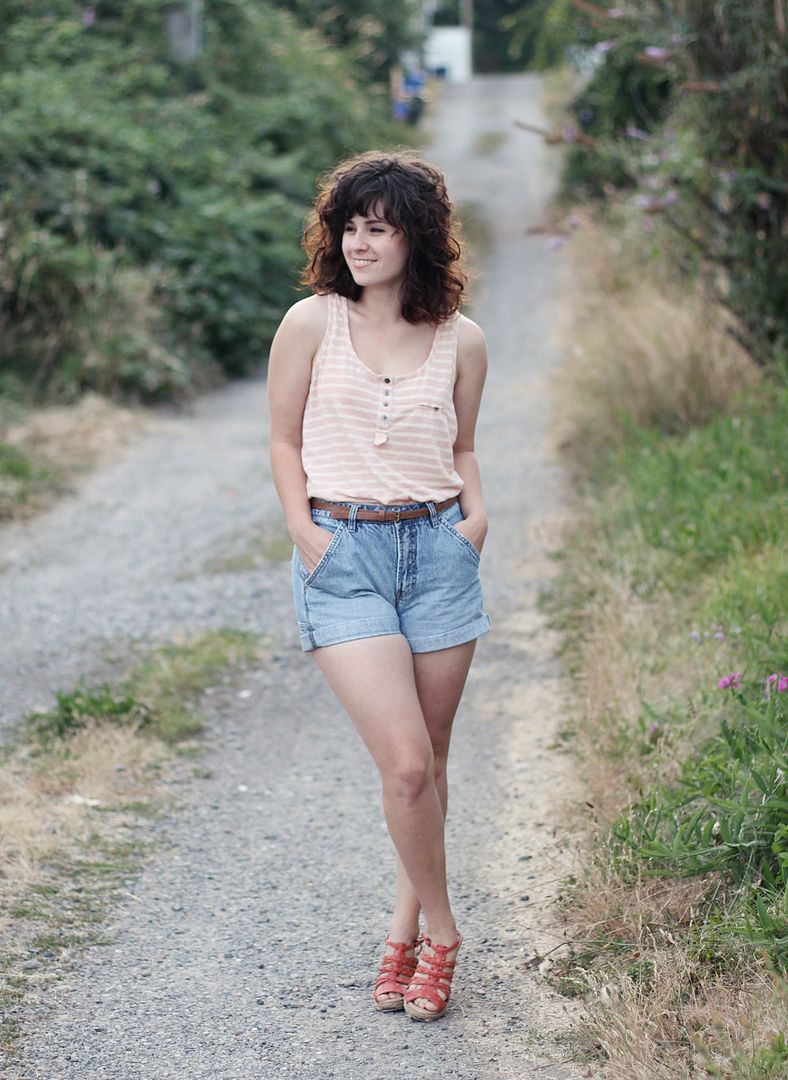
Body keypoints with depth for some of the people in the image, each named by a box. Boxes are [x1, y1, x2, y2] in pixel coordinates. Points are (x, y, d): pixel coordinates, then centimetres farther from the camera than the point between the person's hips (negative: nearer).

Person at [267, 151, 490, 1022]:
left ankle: (406, 924, 26)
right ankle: (440, 928, 8)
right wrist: (303, 531, -5)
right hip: (343, 556, -2)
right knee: (404, 760, -12)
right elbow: (284, 440, 6)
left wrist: (476, 514, 0)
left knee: (430, 760, 8)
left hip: (438, 549, 3)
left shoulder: (461, 341, 4)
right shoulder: (311, 322, -1)